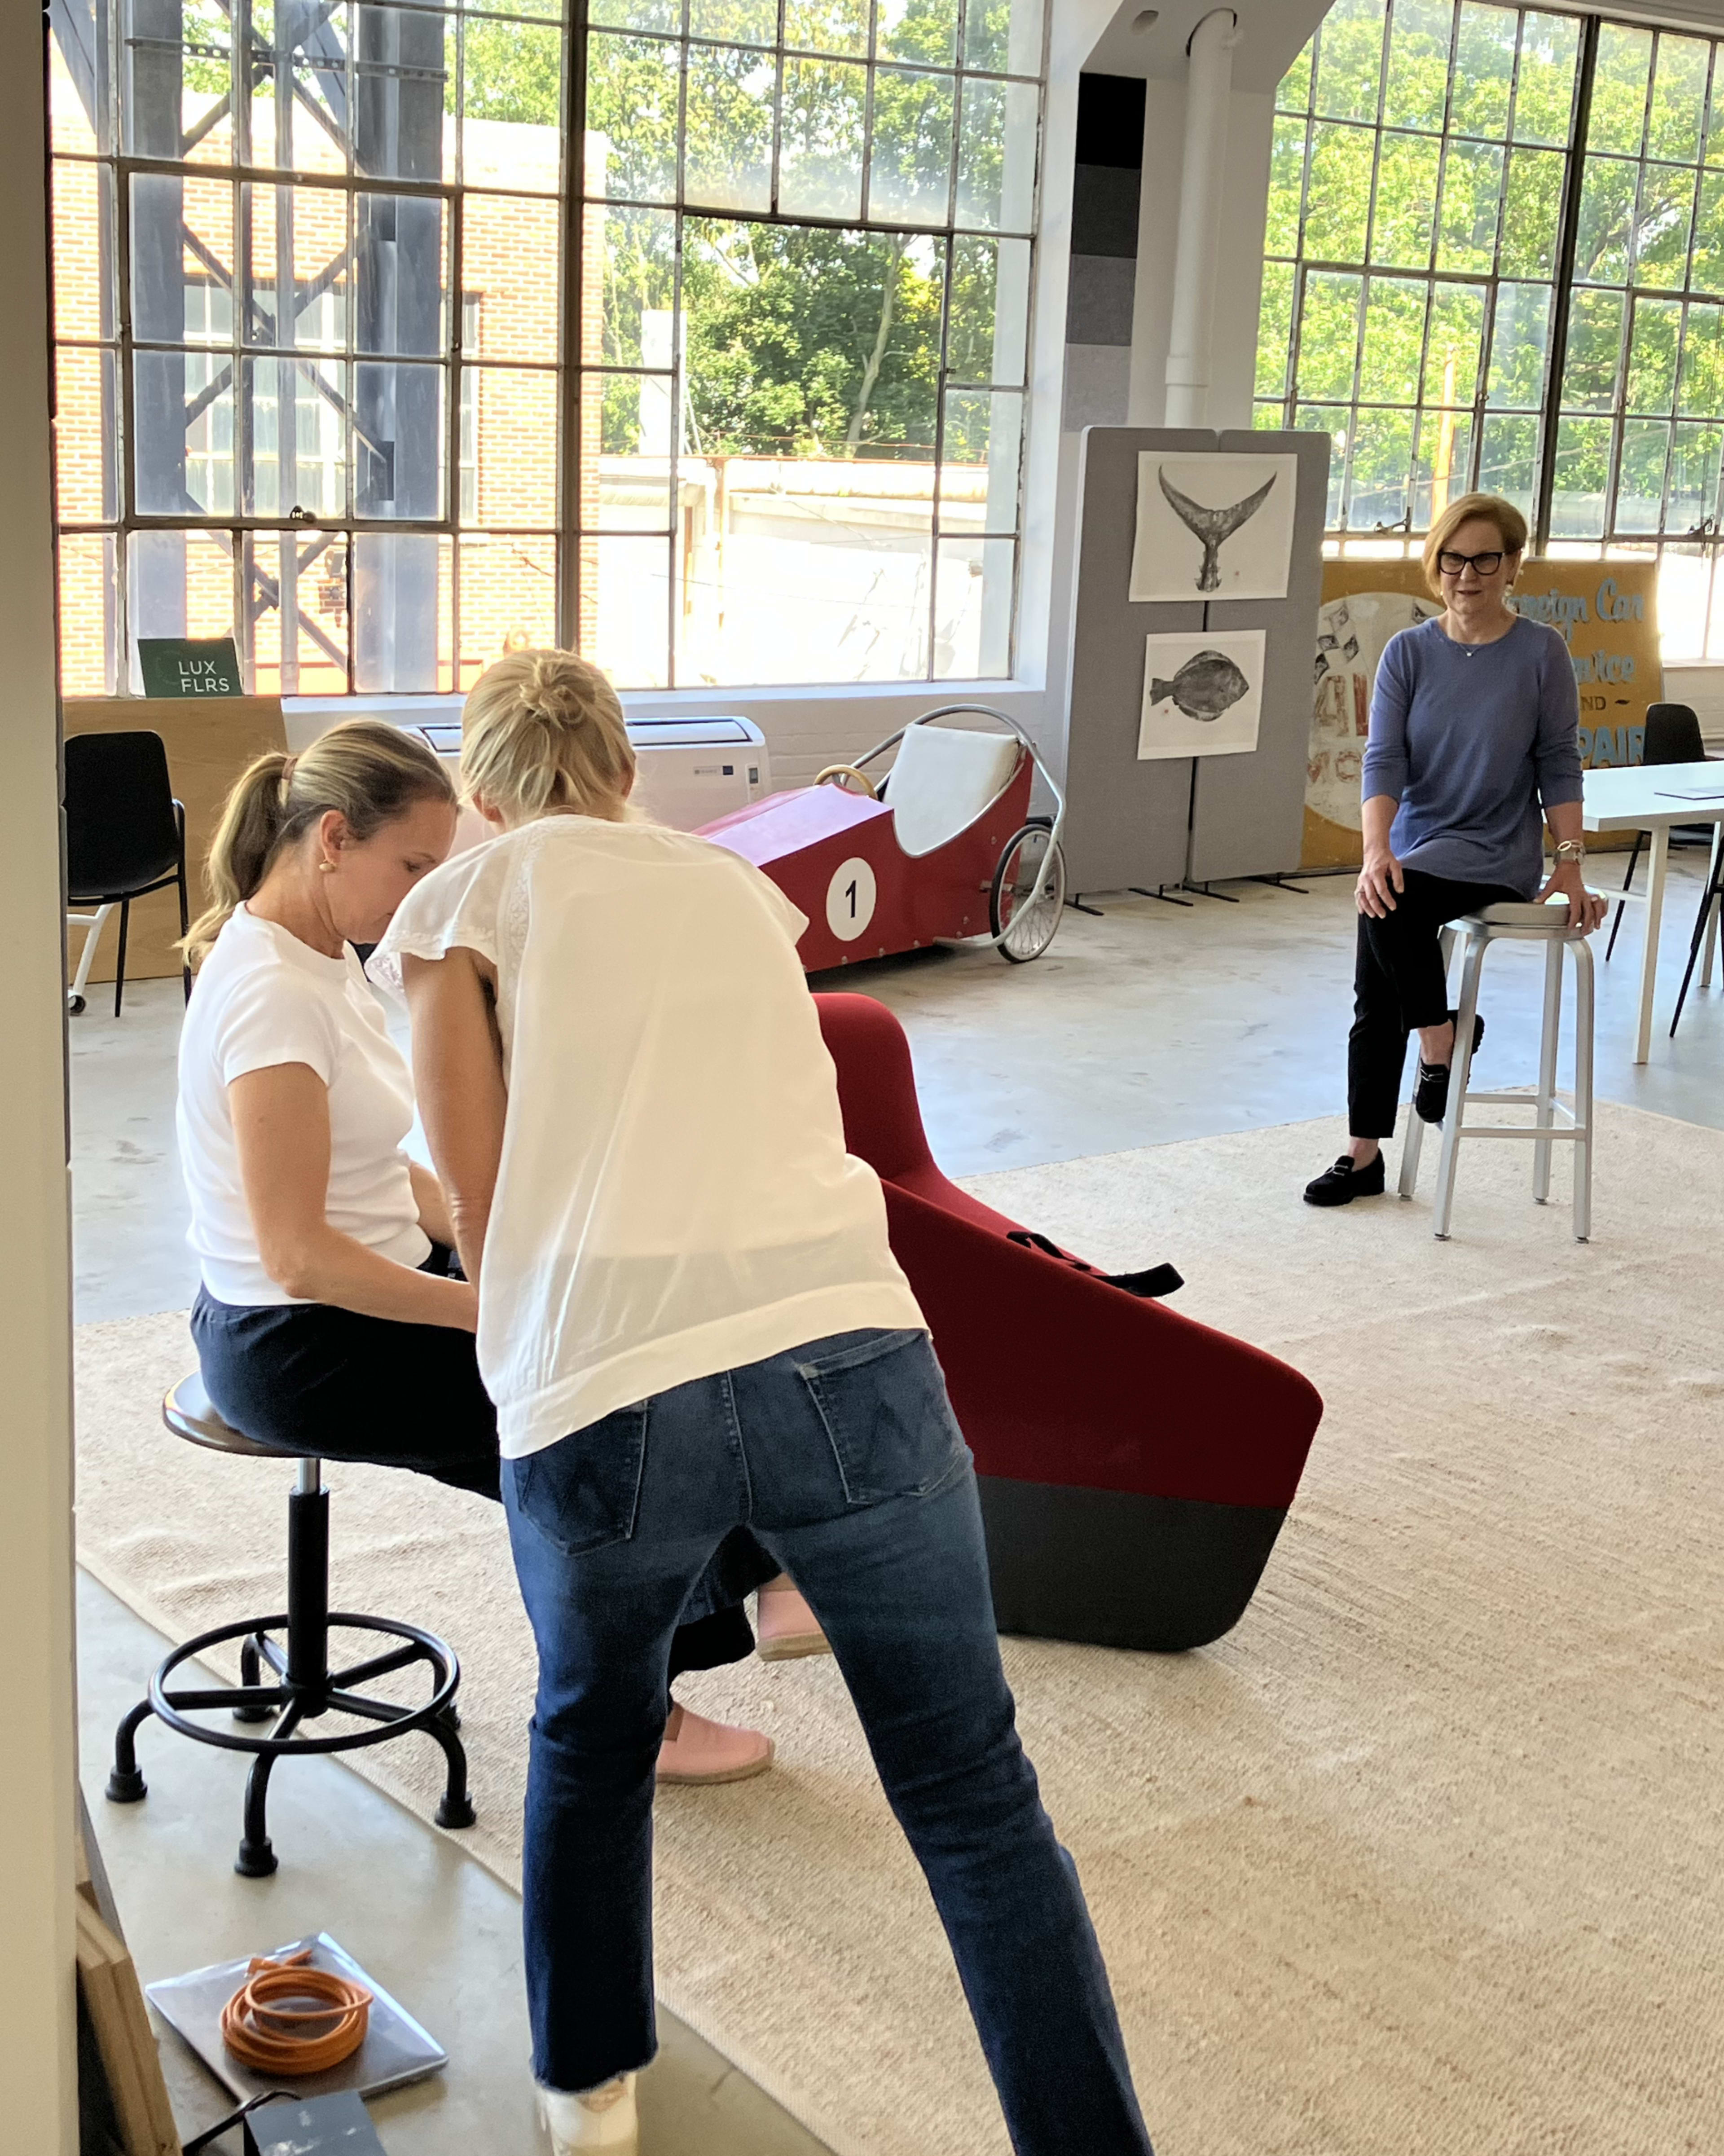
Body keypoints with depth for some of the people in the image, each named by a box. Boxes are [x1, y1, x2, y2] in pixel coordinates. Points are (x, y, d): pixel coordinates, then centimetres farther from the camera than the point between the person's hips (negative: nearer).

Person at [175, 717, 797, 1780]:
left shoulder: (326, 956, 7)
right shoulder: (273, 993, -24)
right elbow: (297, 1253, -27)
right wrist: (496, 1305, -22)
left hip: (370, 1286, 9)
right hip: (299, 1345, -9)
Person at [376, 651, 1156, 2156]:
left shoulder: (465, 901, 12)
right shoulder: (737, 888, 24)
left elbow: (481, 1207, 9)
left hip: (604, 1397, -1)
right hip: (854, 1353, 2)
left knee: (591, 1743, 28)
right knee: (977, 1797, 11)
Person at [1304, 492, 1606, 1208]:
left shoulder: (1540, 653, -5)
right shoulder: (1408, 652, 2)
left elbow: (1559, 764, -1)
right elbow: (1384, 758, -6)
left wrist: (1570, 866, -7)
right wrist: (1377, 849, -21)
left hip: (1497, 856, -4)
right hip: (1416, 850, 4)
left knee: (1391, 903, -31)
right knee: (1373, 996, 2)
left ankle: (1441, 1036, -9)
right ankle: (1363, 1157, 16)